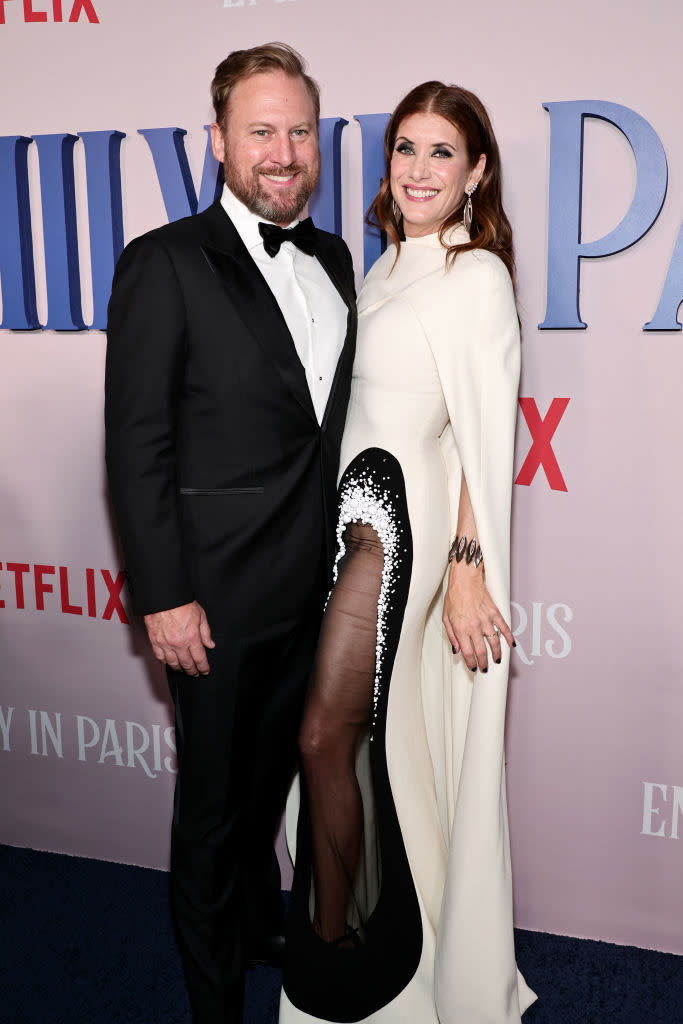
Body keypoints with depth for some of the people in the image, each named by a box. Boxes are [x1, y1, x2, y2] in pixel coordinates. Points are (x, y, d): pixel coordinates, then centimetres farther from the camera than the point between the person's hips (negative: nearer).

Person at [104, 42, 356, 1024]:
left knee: (271, 776, 25)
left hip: (312, 587, 6)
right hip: (220, 598, -6)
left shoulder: (331, 259, 8)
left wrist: (342, 557, 11)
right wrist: (164, 597, -16)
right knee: (214, 801, 12)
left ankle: (262, 924, 50)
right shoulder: (165, 263, -12)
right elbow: (137, 447, -14)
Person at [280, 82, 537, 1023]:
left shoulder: (479, 276, -7)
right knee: (364, 732, 11)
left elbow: (487, 438, -12)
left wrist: (467, 571, -16)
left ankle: (329, 946, 14)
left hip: (399, 512, -7)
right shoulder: (385, 268, 17)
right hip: (349, 507, 7)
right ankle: (355, 930, 27)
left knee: (327, 734, -5)